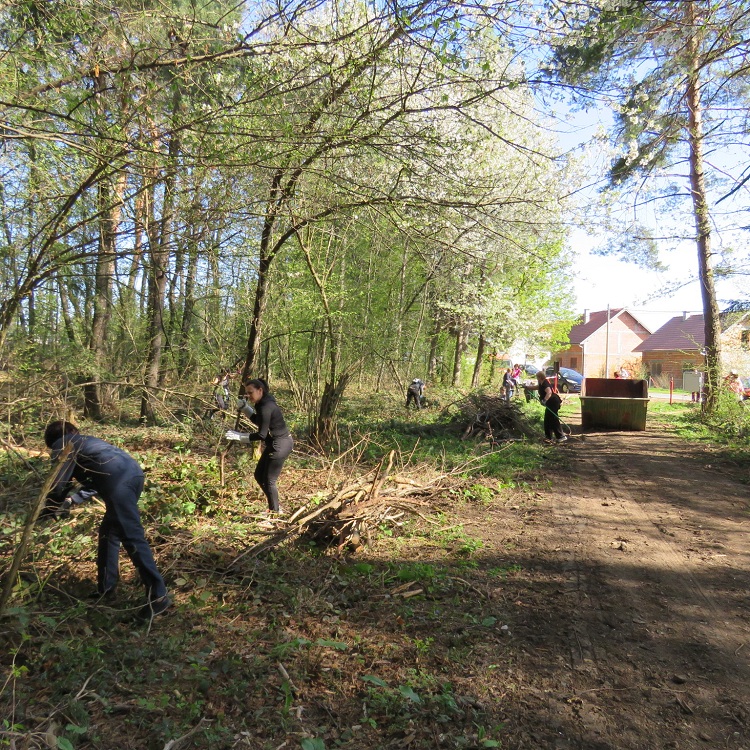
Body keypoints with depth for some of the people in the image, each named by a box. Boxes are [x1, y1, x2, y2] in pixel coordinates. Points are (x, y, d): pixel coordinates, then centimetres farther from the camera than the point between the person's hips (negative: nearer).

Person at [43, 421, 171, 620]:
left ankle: (158, 596, -8)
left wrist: (50, 508, 30)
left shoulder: (61, 445, 16)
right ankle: (106, 587, 35)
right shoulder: (84, 441, 38)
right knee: (109, 531, 23)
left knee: (132, 538, -8)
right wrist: (72, 499, 47)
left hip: (119, 480, -9)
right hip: (134, 471, 9)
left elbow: (58, 485, 12)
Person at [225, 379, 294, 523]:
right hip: (274, 444, 11)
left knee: (269, 480, -2)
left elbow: (262, 434, -23)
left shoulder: (266, 407, -23)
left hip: (280, 445, -11)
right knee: (259, 475, 18)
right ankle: (274, 508, 32)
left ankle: (274, 514, 13)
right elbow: (257, 421, 23)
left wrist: (239, 436, -19)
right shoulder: (263, 404, 7)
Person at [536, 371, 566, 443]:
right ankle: (549, 436, 23)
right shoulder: (542, 384, 14)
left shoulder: (545, 383, -19)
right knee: (547, 420, 15)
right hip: (550, 403, 11)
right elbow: (537, 387, 35)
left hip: (553, 402, -11)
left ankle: (561, 436, -8)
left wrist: (544, 400, -48)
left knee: (553, 419, -10)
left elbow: (549, 392, -36)